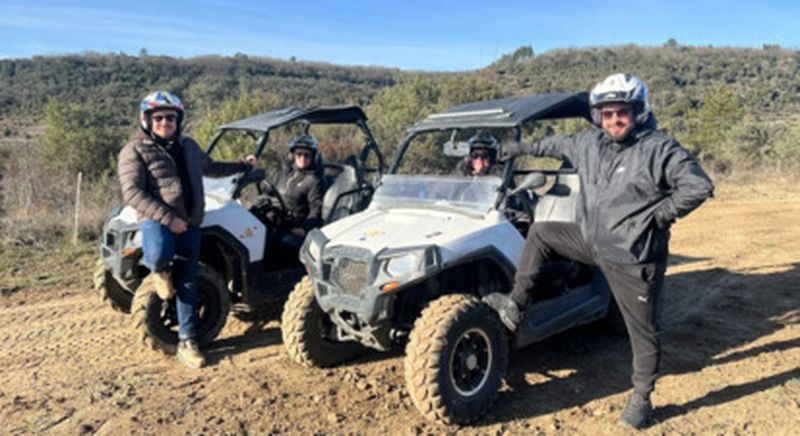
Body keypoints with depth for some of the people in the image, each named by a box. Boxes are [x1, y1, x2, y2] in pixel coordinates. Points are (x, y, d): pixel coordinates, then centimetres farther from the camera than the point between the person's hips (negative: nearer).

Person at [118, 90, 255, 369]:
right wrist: (169, 219, -22)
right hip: (156, 220, -5)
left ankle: (187, 342, 10)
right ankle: (158, 268, 0)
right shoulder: (135, 151, -2)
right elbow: (132, 193, -13)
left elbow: (210, 168, 37)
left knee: (187, 283, 0)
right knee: (161, 254, -38)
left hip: (189, 223, 5)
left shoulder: (188, 146, 18)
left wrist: (243, 166, 38)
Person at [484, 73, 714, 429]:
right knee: (540, 233, 9)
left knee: (643, 331, 4)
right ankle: (516, 306, 14)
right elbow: (558, 144, 23)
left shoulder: (660, 149, -16)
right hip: (592, 240, 7)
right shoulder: (589, 143, 4)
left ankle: (641, 400, 23)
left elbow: (699, 186, -20)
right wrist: (523, 148, 31)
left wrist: (659, 215, -17)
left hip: (634, 259, -6)